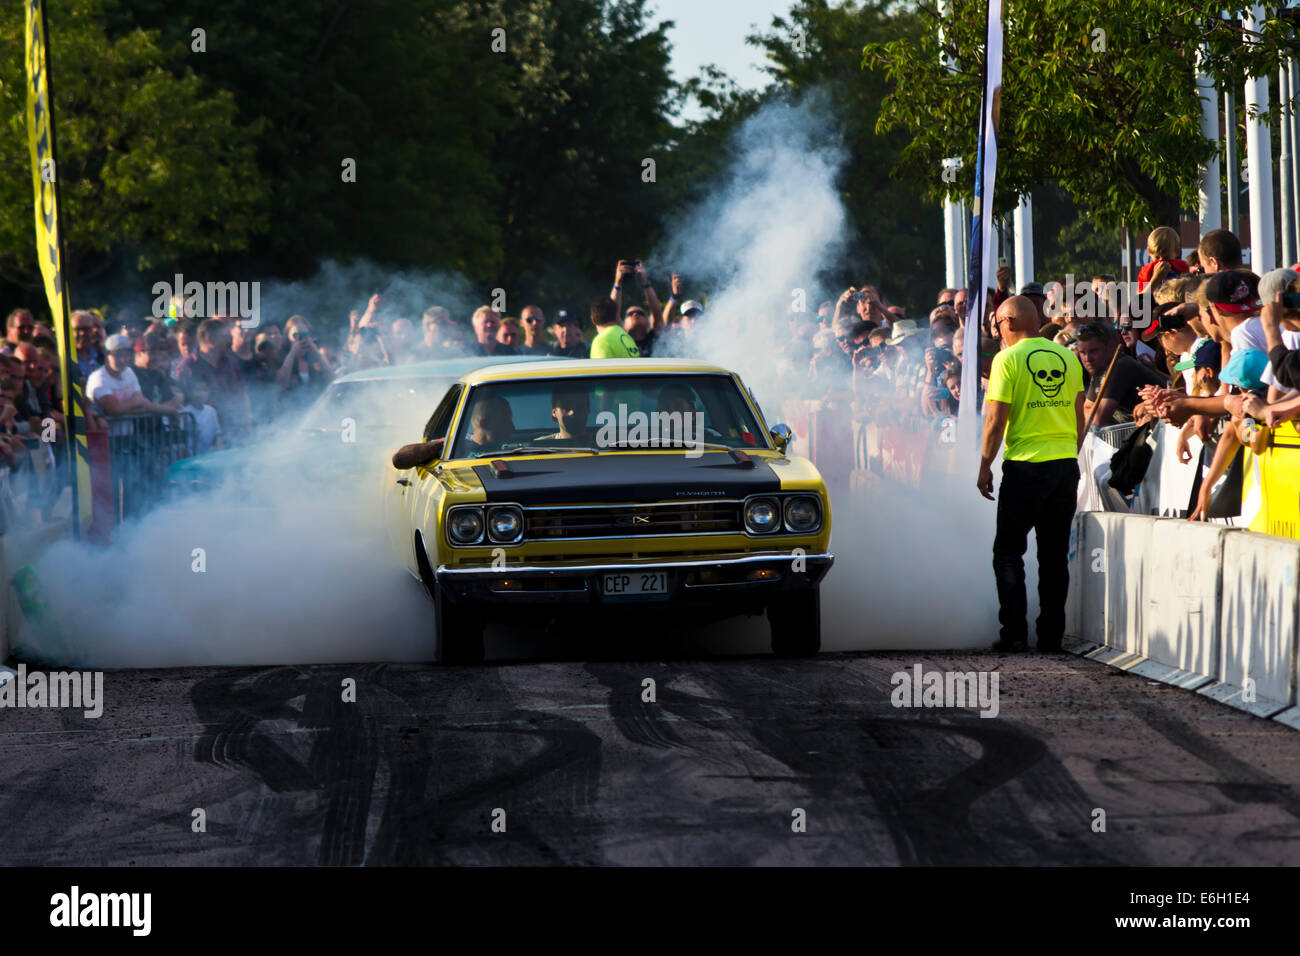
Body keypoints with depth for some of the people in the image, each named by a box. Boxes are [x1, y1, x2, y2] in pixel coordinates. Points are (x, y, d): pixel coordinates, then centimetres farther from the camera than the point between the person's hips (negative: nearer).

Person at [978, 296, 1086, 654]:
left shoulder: (1008, 359, -7)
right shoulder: (1068, 357, 7)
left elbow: (996, 420, -10)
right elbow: (1080, 417, 12)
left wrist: (985, 466, -1)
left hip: (1026, 465, -5)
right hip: (1066, 463, 5)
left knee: (1009, 552, 5)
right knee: (1055, 555, 10)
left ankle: (1015, 634, -1)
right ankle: (1051, 635, 10)